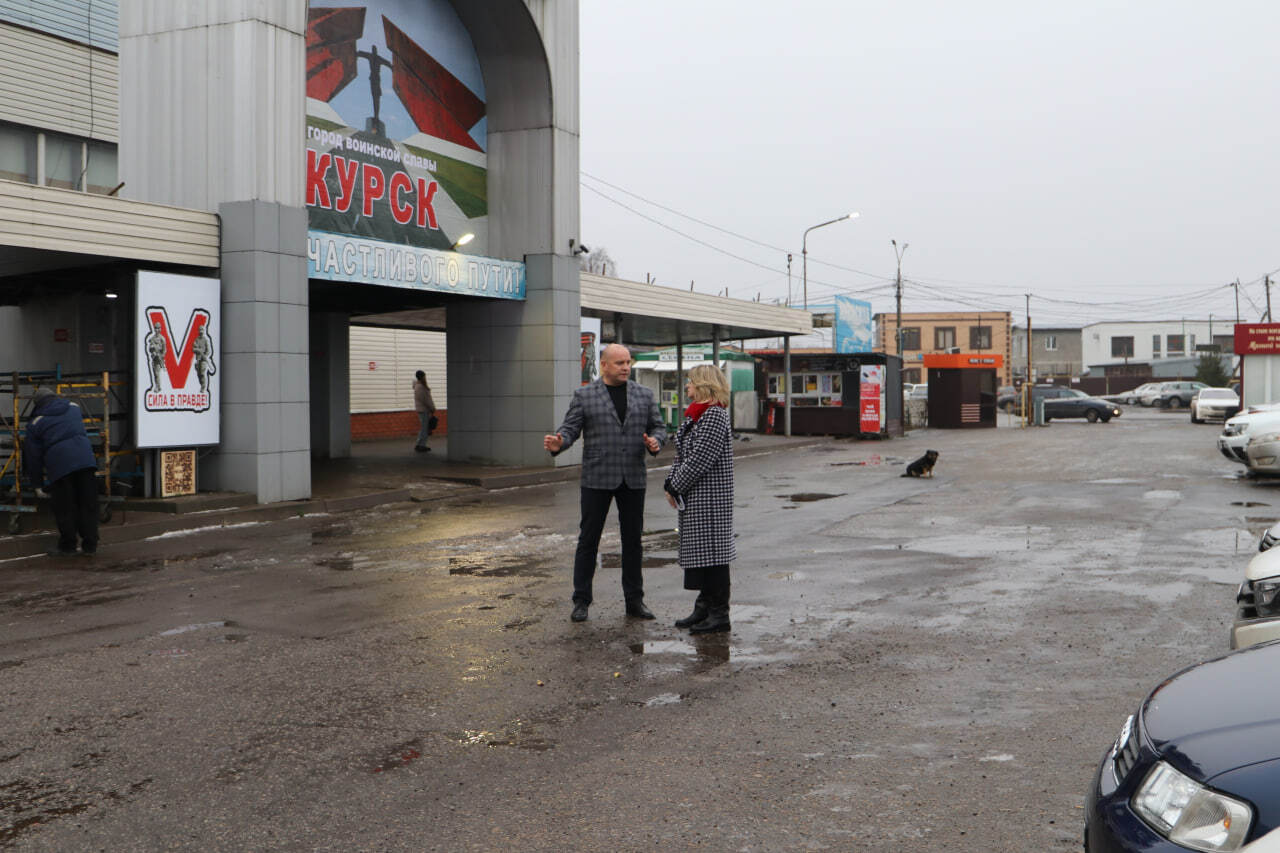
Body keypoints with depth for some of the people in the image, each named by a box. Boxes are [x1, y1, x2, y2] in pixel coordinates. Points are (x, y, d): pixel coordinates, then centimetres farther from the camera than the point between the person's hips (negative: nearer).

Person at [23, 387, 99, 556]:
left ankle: (68, 545, 9)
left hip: (60, 465, -3)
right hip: (85, 459, 3)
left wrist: (36, 479, 23)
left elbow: (33, 454, 12)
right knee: (88, 505, 8)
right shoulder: (73, 408, 20)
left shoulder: (36, 423, 10)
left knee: (64, 508, 5)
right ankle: (90, 544, 10)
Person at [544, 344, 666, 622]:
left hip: (633, 479, 3)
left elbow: (658, 428, 10)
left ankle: (634, 600, 16)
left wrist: (655, 442, -13)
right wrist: (558, 443, -25)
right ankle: (581, 601, 10)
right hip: (597, 478, -2)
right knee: (588, 539, 1)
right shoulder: (584, 395, 1)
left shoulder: (644, 395, 9)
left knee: (632, 539, 7)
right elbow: (570, 429, -3)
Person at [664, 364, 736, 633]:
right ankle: (705, 608, 23)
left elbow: (700, 460, -20)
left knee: (711, 550, -5)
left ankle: (719, 614, 2)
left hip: (710, 497, -10)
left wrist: (675, 487, -14)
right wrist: (671, 484, 5)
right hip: (693, 499, 10)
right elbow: (681, 455, 18)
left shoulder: (714, 415, -15)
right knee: (698, 550, 14)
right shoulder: (694, 415, 16)